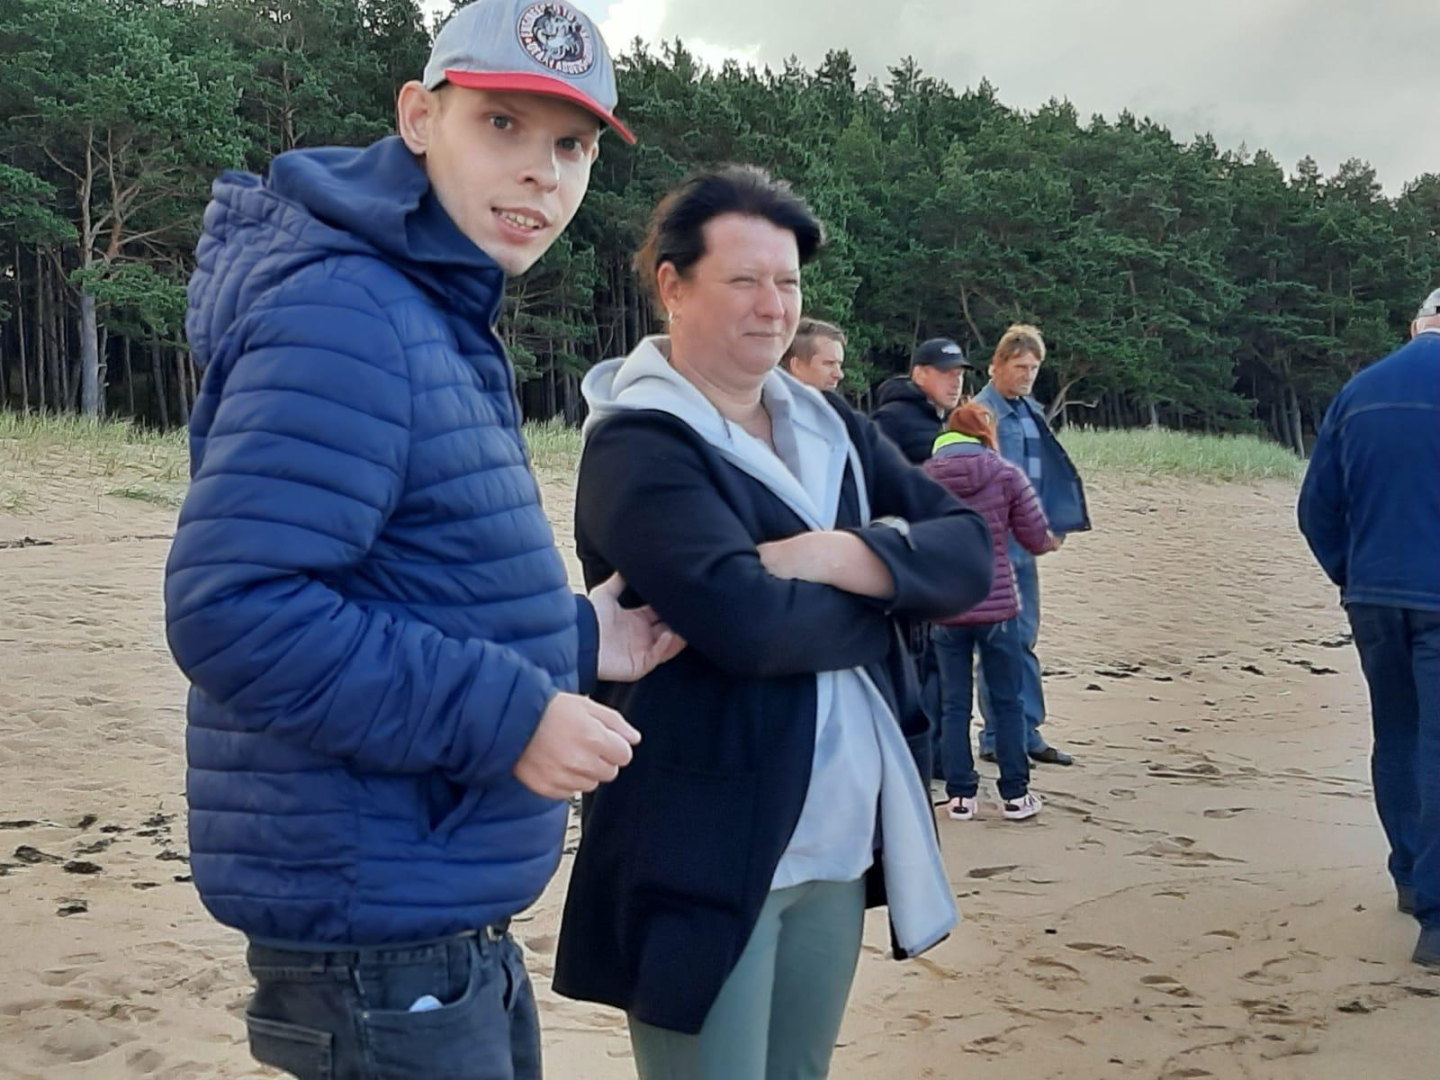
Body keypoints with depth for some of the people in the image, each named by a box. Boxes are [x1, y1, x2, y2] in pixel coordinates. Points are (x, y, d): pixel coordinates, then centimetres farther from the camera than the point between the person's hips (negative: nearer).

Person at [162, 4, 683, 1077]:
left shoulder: (445, 322, 12)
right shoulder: (344, 315, -20)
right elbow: (232, 610, -28)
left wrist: (576, 637, 11)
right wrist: (509, 715, -24)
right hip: (378, 932, -10)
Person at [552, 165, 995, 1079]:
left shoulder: (831, 427, 11)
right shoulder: (637, 445, -12)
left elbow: (969, 550, 4)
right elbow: (746, 622, -26)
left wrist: (846, 558, -15)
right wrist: (886, 597, -8)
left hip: (838, 841, 7)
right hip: (706, 857, -7)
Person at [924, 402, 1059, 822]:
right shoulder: (1005, 475, -7)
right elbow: (1037, 538, -3)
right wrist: (1054, 541, 19)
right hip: (998, 606, -1)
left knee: (954, 705, 11)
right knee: (1007, 702, 12)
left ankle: (961, 795, 14)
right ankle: (1015, 795, 18)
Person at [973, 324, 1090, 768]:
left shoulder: (1031, 411, 12)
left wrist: (1052, 523, 11)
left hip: (1023, 543, 8)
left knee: (1023, 637, 13)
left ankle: (1026, 734, 21)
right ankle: (997, 739, 7)